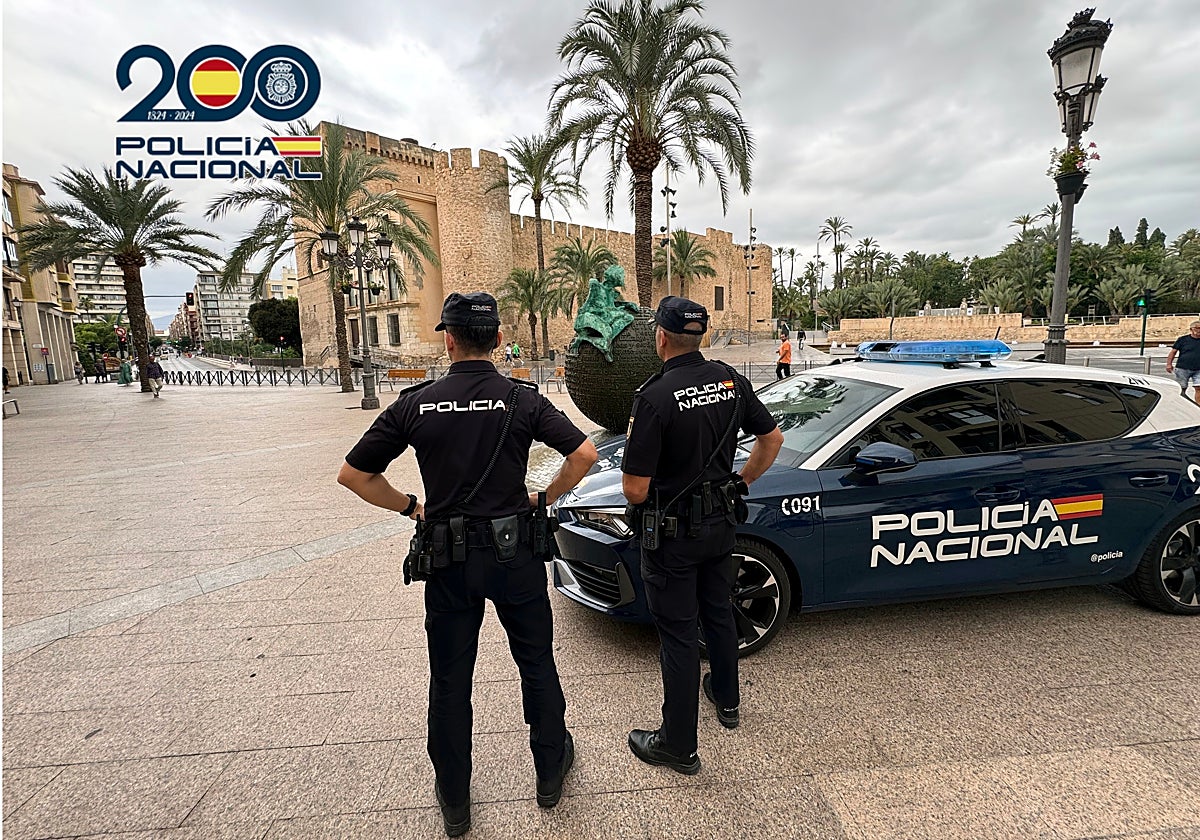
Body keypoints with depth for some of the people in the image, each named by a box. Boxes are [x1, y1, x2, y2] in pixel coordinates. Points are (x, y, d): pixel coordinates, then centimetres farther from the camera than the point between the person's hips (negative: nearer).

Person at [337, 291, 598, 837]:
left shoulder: (416, 404, -5)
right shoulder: (522, 399, -8)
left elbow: (352, 474, -1)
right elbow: (585, 454, -14)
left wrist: (410, 507, 8)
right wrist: (546, 497, 1)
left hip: (446, 561, 1)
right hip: (514, 552, 0)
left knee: (449, 680, 16)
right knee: (537, 665, 19)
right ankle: (551, 771, 37)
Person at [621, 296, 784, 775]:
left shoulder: (655, 396, -24)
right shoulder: (730, 380, -4)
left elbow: (634, 488, -24)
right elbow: (772, 438, 7)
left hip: (672, 531, -6)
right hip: (721, 522, 7)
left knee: (678, 635, 6)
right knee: (718, 613, 25)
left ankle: (678, 746, 22)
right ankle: (726, 700, 47)